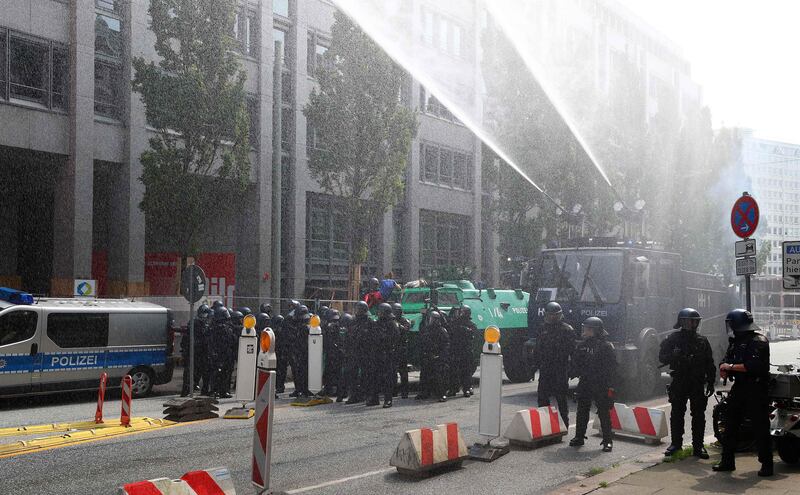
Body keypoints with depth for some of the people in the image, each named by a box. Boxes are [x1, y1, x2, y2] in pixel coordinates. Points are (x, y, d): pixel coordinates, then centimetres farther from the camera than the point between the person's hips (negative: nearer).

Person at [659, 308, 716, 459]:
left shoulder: (702, 341, 7)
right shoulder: (673, 339, 2)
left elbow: (710, 364, 9)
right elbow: (662, 357, 0)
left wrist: (711, 383, 4)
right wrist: (673, 355, -21)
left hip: (698, 384, 1)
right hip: (679, 383, -1)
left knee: (698, 415, 2)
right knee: (677, 414, 4)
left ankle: (698, 446, 8)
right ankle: (676, 443, 16)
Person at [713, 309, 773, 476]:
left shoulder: (759, 341, -13)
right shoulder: (736, 341, 15)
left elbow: (753, 366, -25)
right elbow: (727, 359, 15)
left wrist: (731, 366, -17)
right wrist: (724, 369, -7)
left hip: (756, 389, -9)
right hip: (739, 387, 9)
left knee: (760, 428, -2)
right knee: (730, 425, 10)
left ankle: (767, 464, 6)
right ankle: (727, 461, 18)